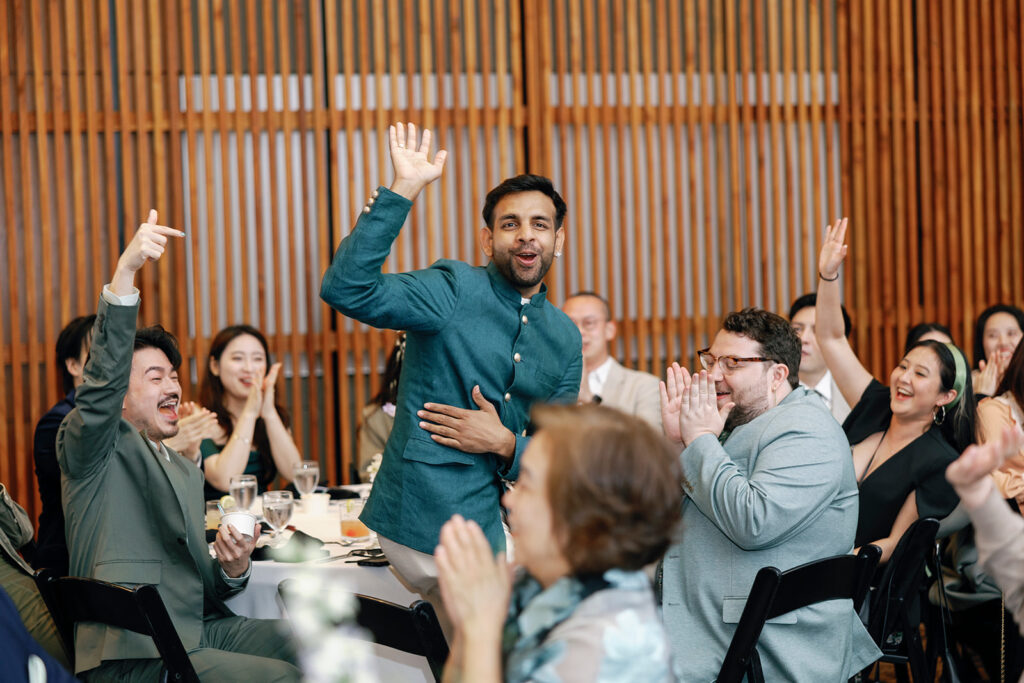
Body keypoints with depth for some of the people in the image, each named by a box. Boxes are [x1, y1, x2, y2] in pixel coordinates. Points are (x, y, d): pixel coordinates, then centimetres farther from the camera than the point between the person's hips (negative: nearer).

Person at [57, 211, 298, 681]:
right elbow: (102, 380, -21)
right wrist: (124, 272, -33)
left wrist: (232, 568, 0)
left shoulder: (187, 472, 24)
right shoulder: (95, 450, 1)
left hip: (198, 633, 8)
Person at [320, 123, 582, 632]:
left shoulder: (565, 338, 11)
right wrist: (402, 191, -28)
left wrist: (505, 444, -10)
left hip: (496, 523, 7)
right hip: (427, 519, -7)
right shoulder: (456, 290, -7)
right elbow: (346, 289, -24)